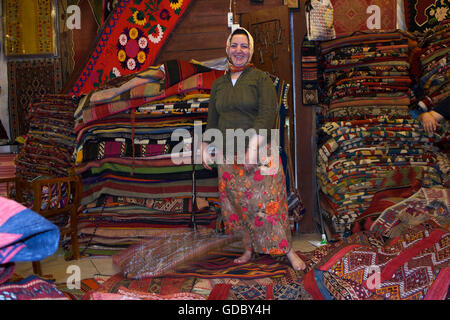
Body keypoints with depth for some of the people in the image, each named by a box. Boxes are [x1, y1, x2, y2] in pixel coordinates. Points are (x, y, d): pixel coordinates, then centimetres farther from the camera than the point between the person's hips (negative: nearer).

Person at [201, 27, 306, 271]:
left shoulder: (261, 79, -2)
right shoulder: (218, 84, 13)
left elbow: (268, 113, -14)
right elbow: (212, 120, 19)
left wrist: (253, 146, -22)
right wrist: (206, 148, 10)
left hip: (259, 153, -5)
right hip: (228, 156, 5)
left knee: (267, 201, -6)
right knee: (236, 203, 7)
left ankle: (287, 251, 5)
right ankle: (249, 249, 21)